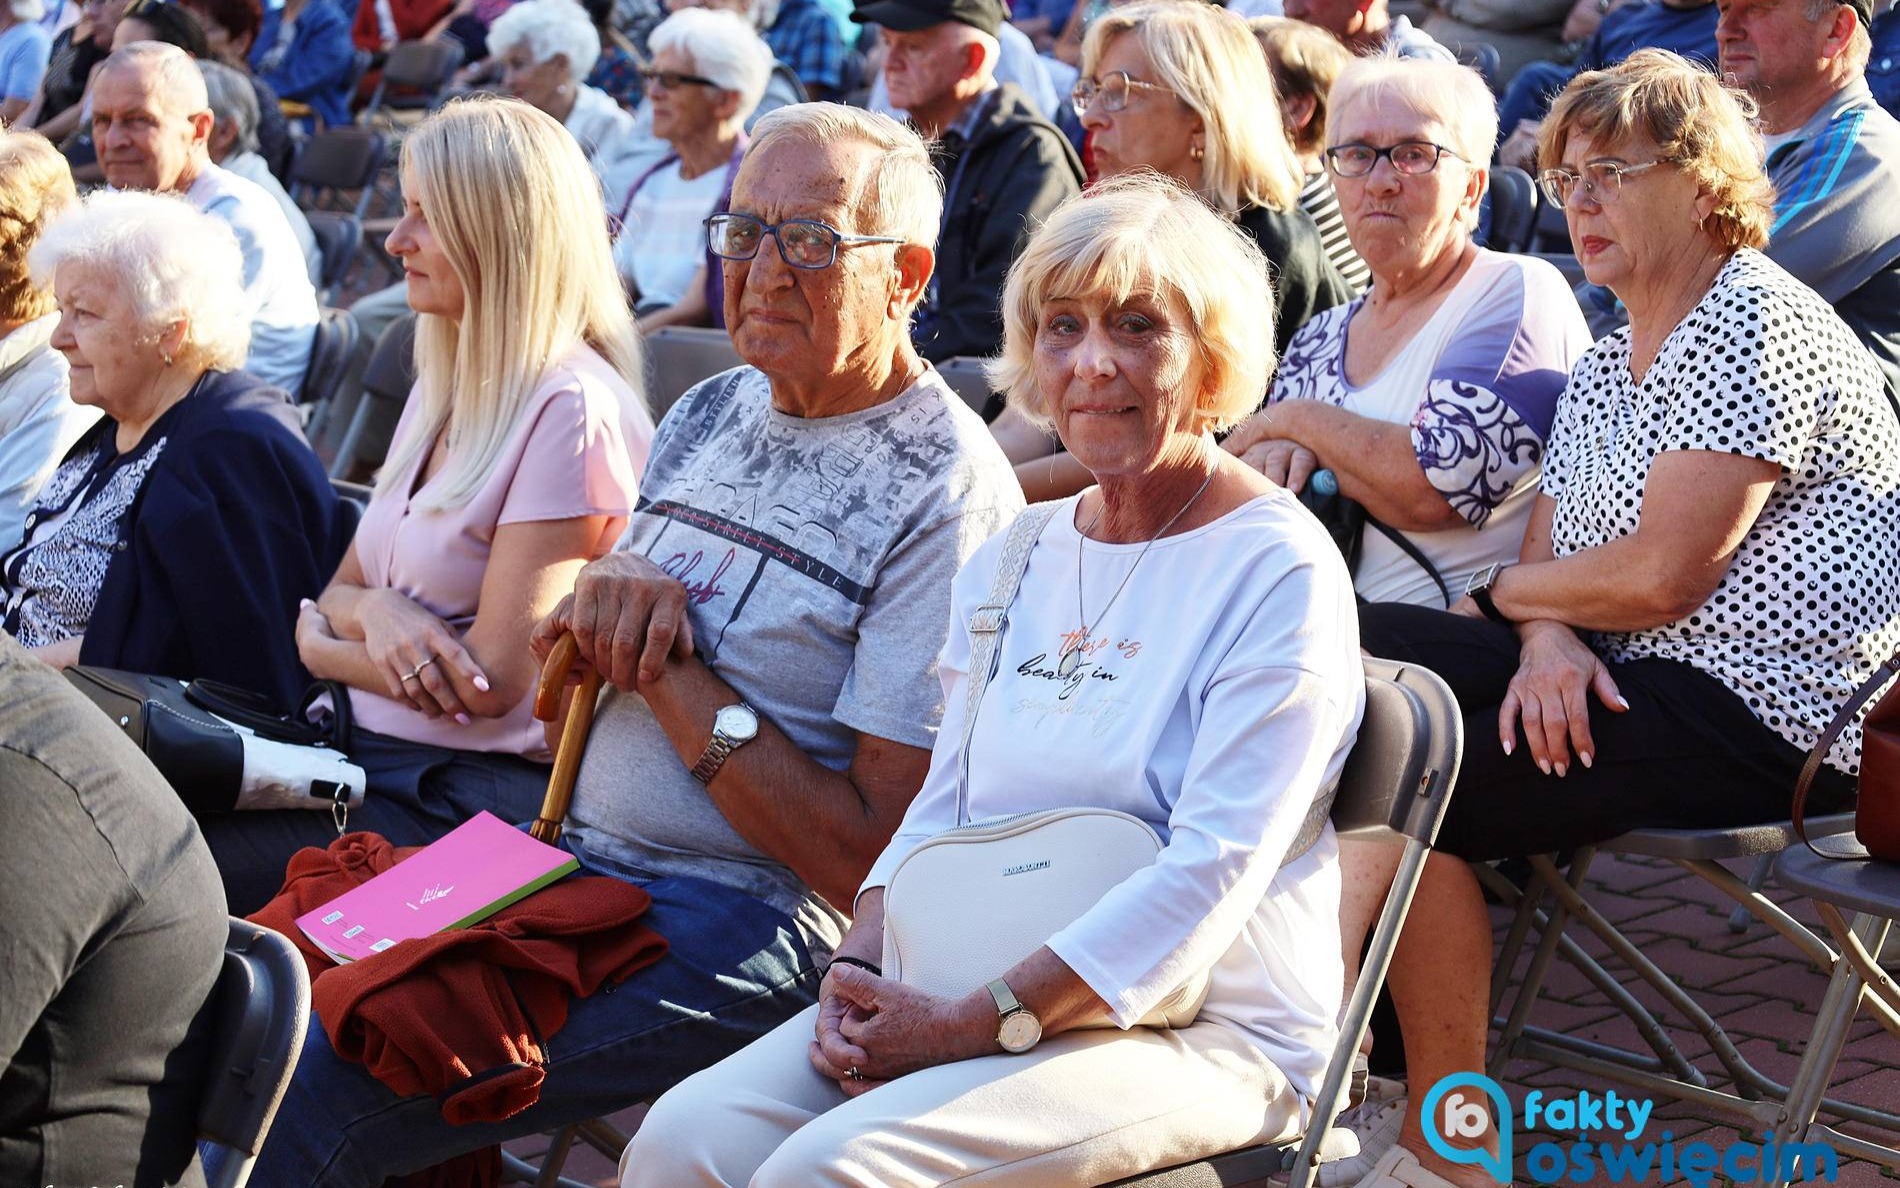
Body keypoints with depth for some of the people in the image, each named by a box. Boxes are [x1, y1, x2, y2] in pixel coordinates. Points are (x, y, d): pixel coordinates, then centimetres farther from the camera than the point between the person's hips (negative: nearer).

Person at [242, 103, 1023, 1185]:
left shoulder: (946, 497, -11)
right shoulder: (709, 414, 13)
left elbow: (873, 860, -16)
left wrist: (672, 676, -14)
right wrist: (602, 605, -5)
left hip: (741, 924, -8)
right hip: (573, 856, 8)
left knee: (316, 1088, -20)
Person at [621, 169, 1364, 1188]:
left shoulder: (1277, 571, -8)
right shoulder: (1008, 562, 14)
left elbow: (1211, 874, -17)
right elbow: (941, 809, 15)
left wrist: (970, 1025, -20)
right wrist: (858, 971, -5)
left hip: (1206, 1034, -6)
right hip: (977, 999, 6)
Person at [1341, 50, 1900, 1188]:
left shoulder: (1755, 329, -14)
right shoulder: (1608, 364, 17)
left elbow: (1660, 576, -21)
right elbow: (1547, 556, 11)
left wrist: (1509, 592, -4)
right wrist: (1546, 635, -13)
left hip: (1758, 710, -10)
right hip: (1611, 672, 10)